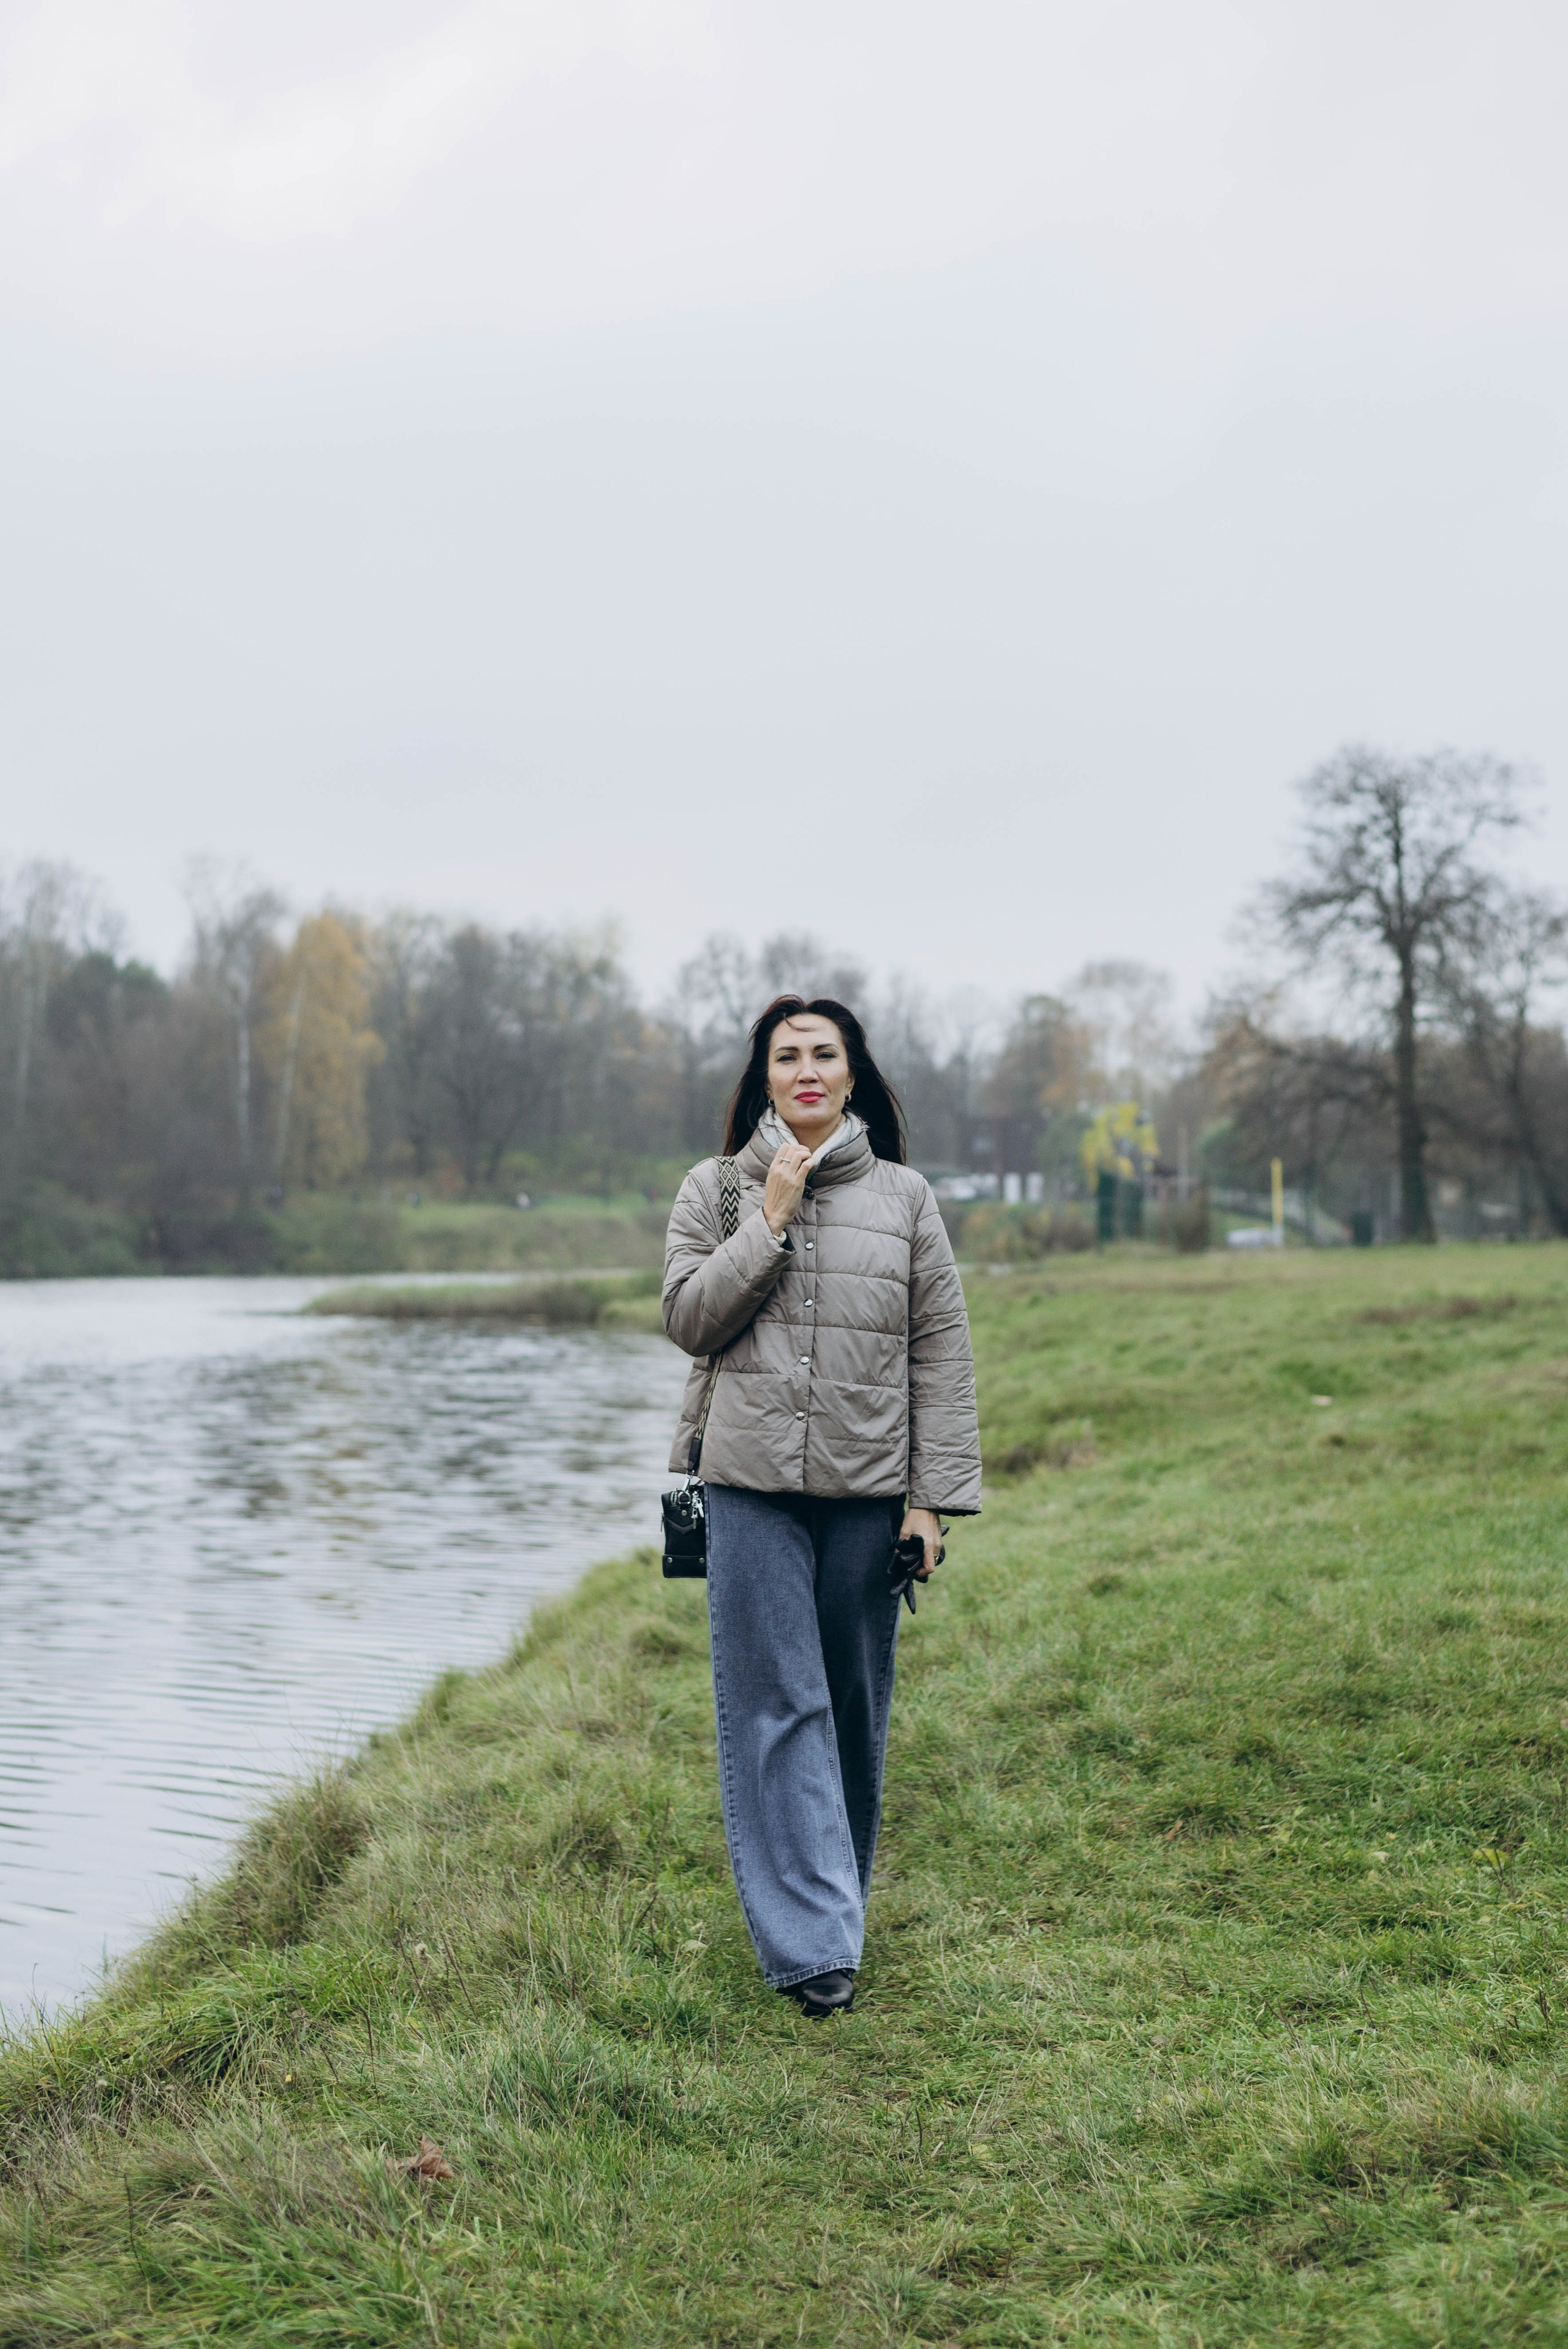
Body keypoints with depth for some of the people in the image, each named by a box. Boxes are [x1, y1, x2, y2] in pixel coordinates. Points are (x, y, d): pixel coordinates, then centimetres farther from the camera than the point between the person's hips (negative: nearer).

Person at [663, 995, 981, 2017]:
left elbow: (943, 1355, 5)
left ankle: (837, 1906, 25)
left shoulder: (905, 1196, 7)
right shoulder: (715, 1189, 8)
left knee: (855, 1705, 8)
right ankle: (812, 1940, -5)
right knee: (776, 1705, -6)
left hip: (867, 1486, 1)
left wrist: (933, 1499, -1)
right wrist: (772, 1221, -10)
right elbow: (689, 1317, -3)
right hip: (751, 1482, -1)